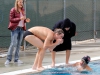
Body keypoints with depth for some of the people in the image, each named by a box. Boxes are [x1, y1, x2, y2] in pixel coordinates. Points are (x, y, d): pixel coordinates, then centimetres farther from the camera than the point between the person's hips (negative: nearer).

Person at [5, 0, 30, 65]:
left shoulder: (23, 10, 13)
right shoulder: (13, 10, -5)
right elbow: (11, 19, -11)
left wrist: (26, 20, -1)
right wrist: (19, 19, -21)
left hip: (21, 28, 6)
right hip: (15, 28, -6)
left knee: (18, 44, 6)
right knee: (13, 44, -11)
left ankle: (16, 59, 10)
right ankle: (8, 59, -5)